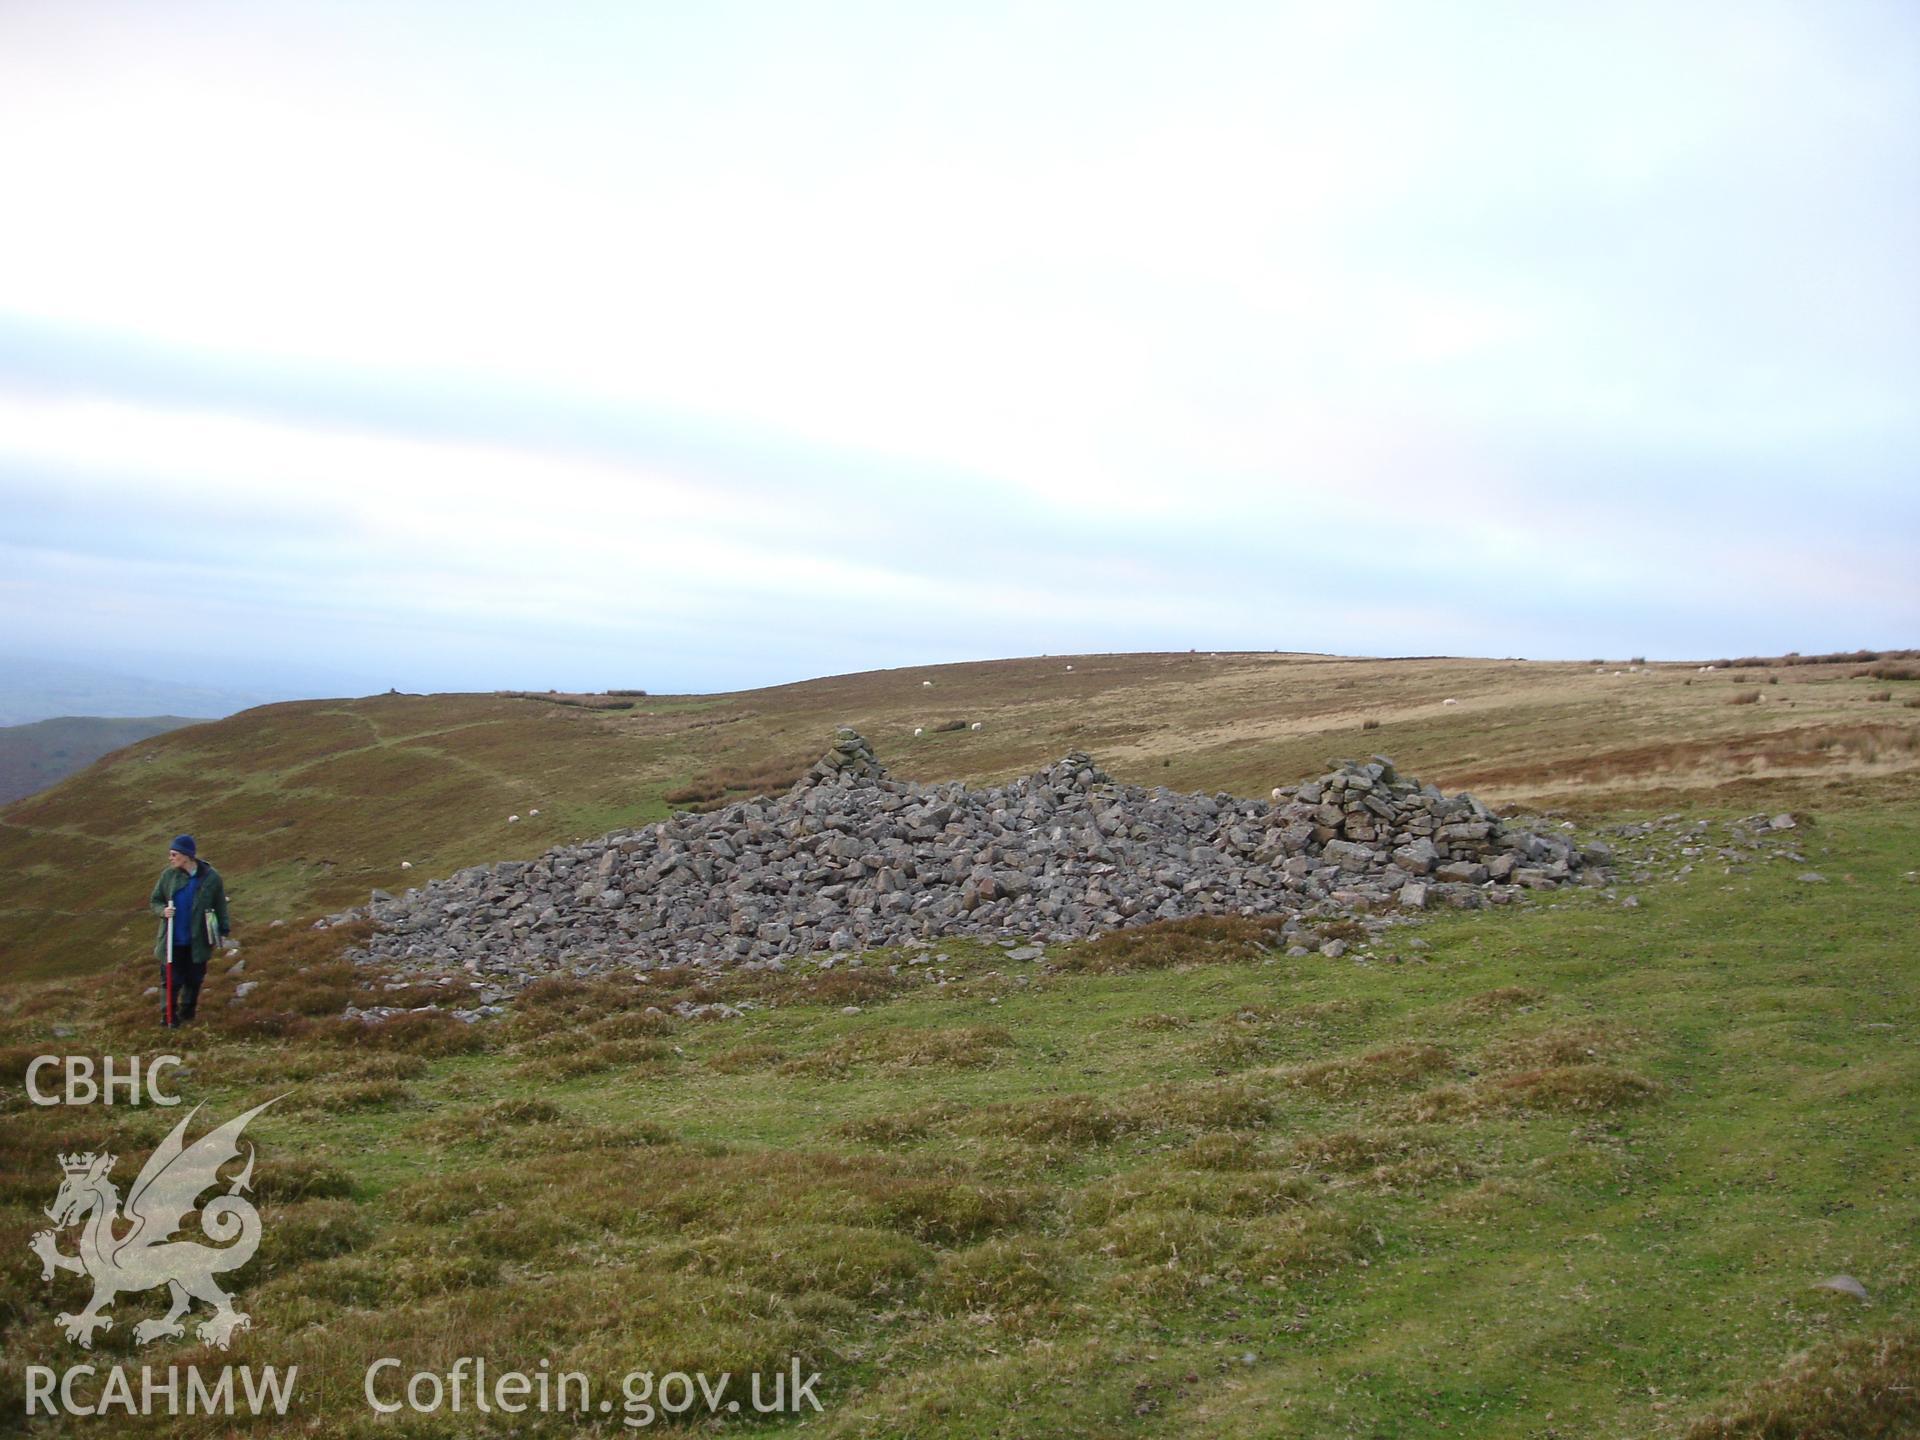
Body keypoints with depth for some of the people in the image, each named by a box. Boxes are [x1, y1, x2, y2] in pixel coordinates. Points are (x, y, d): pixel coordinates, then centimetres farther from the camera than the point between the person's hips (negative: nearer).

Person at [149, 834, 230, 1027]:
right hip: (172, 941, 0)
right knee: (171, 980, 1)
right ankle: (168, 1016, 12)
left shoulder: (211, 877, -7)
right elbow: (155, 901, 7)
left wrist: (223, 929, -1)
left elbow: (220, 906, 2)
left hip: (197, 942, 0)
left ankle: (187, 1014, 29)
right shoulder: (168, 875, -3)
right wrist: (163, 911, -15)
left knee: (194, 979, 12)